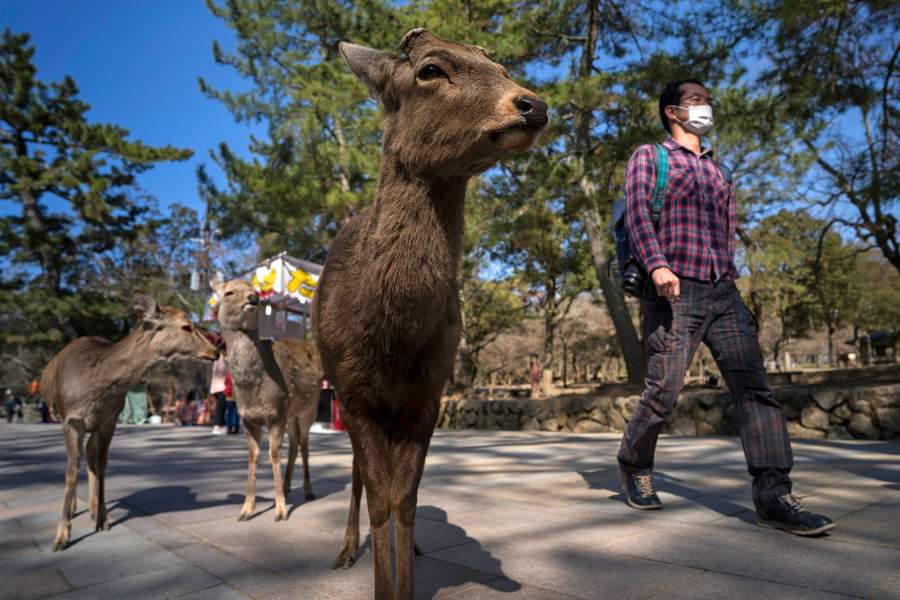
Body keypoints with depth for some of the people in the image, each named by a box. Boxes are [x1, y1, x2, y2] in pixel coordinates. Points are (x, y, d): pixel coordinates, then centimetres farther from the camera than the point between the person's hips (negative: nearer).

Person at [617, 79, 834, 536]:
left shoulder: (717, 170, 27)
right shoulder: (649, 157, 8)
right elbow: (636, 211, -9)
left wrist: (737, 291, 20)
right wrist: (657, 265, -25)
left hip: (724, 294, 6)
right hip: (675, 292, -6)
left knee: (755, 387, -6)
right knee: (662, 392, -5)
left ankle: (773, 497, -5)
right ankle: (634, 468, 18)